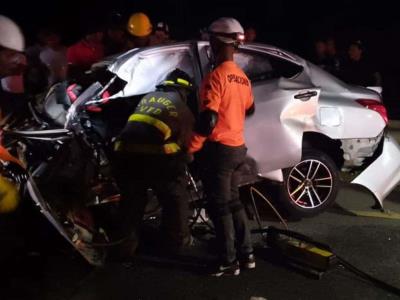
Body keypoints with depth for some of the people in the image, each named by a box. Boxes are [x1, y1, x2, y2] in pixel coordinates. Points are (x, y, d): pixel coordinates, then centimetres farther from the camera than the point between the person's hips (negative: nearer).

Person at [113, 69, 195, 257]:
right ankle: (177, 239, 28)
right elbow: (188, 140, 17)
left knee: (131, 199, 21)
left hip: (126, 153, 4)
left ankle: (126, 242, 26)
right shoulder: (180, 106, 14)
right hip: (157, 155, -4)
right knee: (175, 197, 17)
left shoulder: (147, 98, 26)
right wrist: (187, 157, 38)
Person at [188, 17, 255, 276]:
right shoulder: (243, 77, 9)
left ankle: (229, 262, 9)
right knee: (233, 201, 18)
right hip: (239, 147, 8)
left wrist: (191, 148, -14)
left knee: (220, 206, 1)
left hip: (221, 148, -8)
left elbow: (208, 119, -22)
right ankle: (247, 254, 24)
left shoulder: (216, 76, -17)